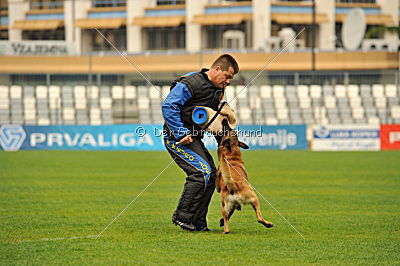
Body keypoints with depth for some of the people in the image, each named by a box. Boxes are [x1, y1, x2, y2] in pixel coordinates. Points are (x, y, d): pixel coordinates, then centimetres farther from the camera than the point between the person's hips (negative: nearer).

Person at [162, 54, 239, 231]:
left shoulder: (216, 89, 12)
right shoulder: (191, 83, -17)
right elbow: (168, 106, -21)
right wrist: (180, 133, -24)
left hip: (194, 138, 10)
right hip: (176, 137, -10)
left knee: (211, 176, 5)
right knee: (202, 172, -19)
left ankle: (197, 223, 11)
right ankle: (182, 217, -11)